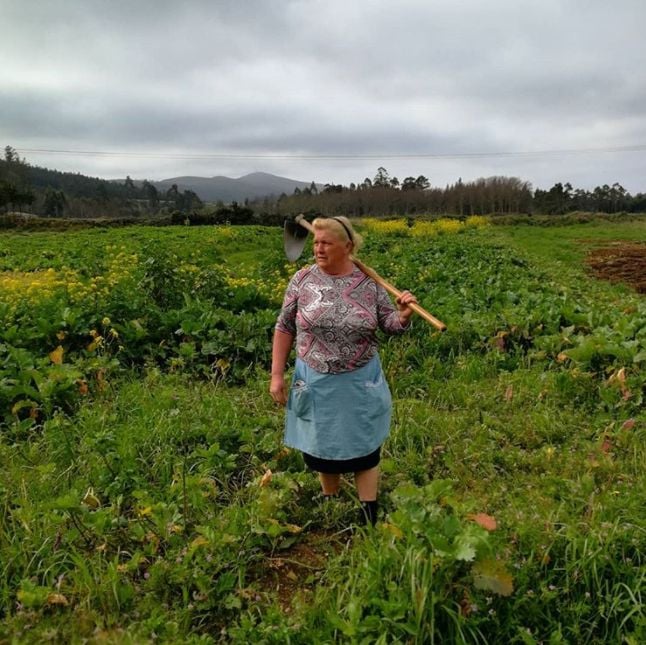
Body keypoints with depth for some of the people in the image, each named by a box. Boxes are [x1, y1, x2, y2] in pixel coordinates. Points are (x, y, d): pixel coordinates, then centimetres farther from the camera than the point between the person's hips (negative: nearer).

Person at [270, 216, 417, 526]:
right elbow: (284, 328, 0)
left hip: (359, 382, -1)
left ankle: (369, 518, 27)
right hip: (316, 382, 1)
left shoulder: (369, 282, -6)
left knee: (364, 450, 10)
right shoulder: (302, 279, -6)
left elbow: (390, 324, 1)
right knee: (321, 448, 14)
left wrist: (404, 314, -22)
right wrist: (277, 374, -2)